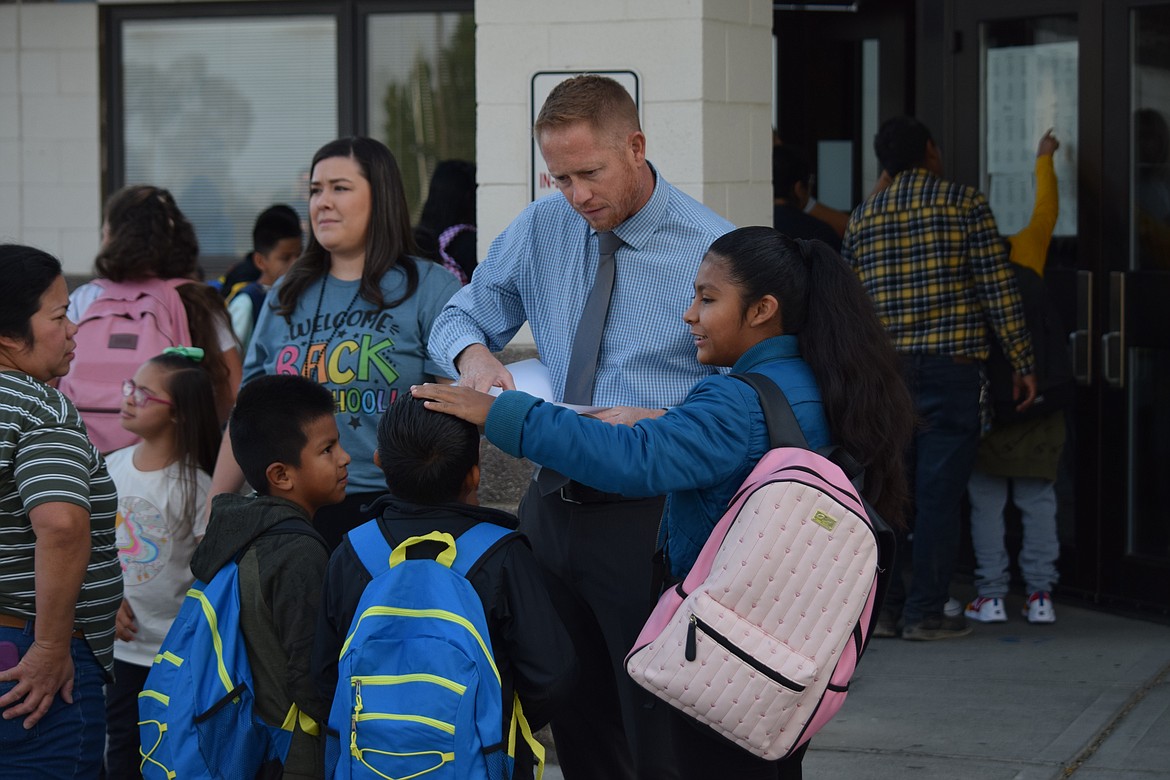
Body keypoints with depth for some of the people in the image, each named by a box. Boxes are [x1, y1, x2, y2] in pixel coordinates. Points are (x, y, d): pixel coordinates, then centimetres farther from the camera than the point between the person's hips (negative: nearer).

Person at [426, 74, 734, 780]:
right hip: (555, 503, 6)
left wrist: (663, 423, -24)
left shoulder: (711, 250, -9)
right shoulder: (543, 230, 7)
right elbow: (459, 318, 18)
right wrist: (473, 352, -6)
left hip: (649, 515, -5)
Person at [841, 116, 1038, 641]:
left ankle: (881, 607, 9)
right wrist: (1022, 363, -2)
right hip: (950, 364, -4)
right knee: (938, 491, -2)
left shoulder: (862, 218, 11)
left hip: (883, 369, 4)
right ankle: (925, 612, -2)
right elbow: (998, 289, -6)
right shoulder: (964, 203, -1)